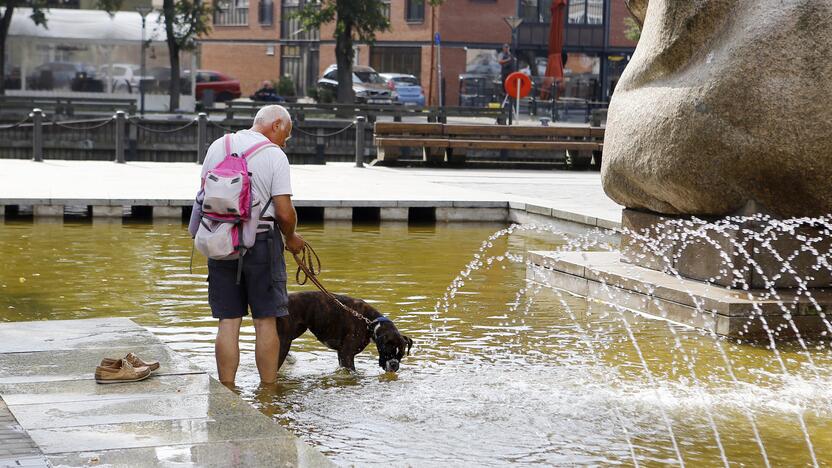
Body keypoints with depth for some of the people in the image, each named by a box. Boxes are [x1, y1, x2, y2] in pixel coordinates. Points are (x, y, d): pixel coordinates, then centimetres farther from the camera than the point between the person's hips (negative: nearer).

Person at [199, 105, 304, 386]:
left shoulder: (217, 147, 7)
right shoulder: (274, 155, -7)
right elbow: (284, 213, -11)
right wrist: (291, 238, 8)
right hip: (260, 242, -4)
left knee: (228, 322, 7)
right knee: (266, 321, 4)